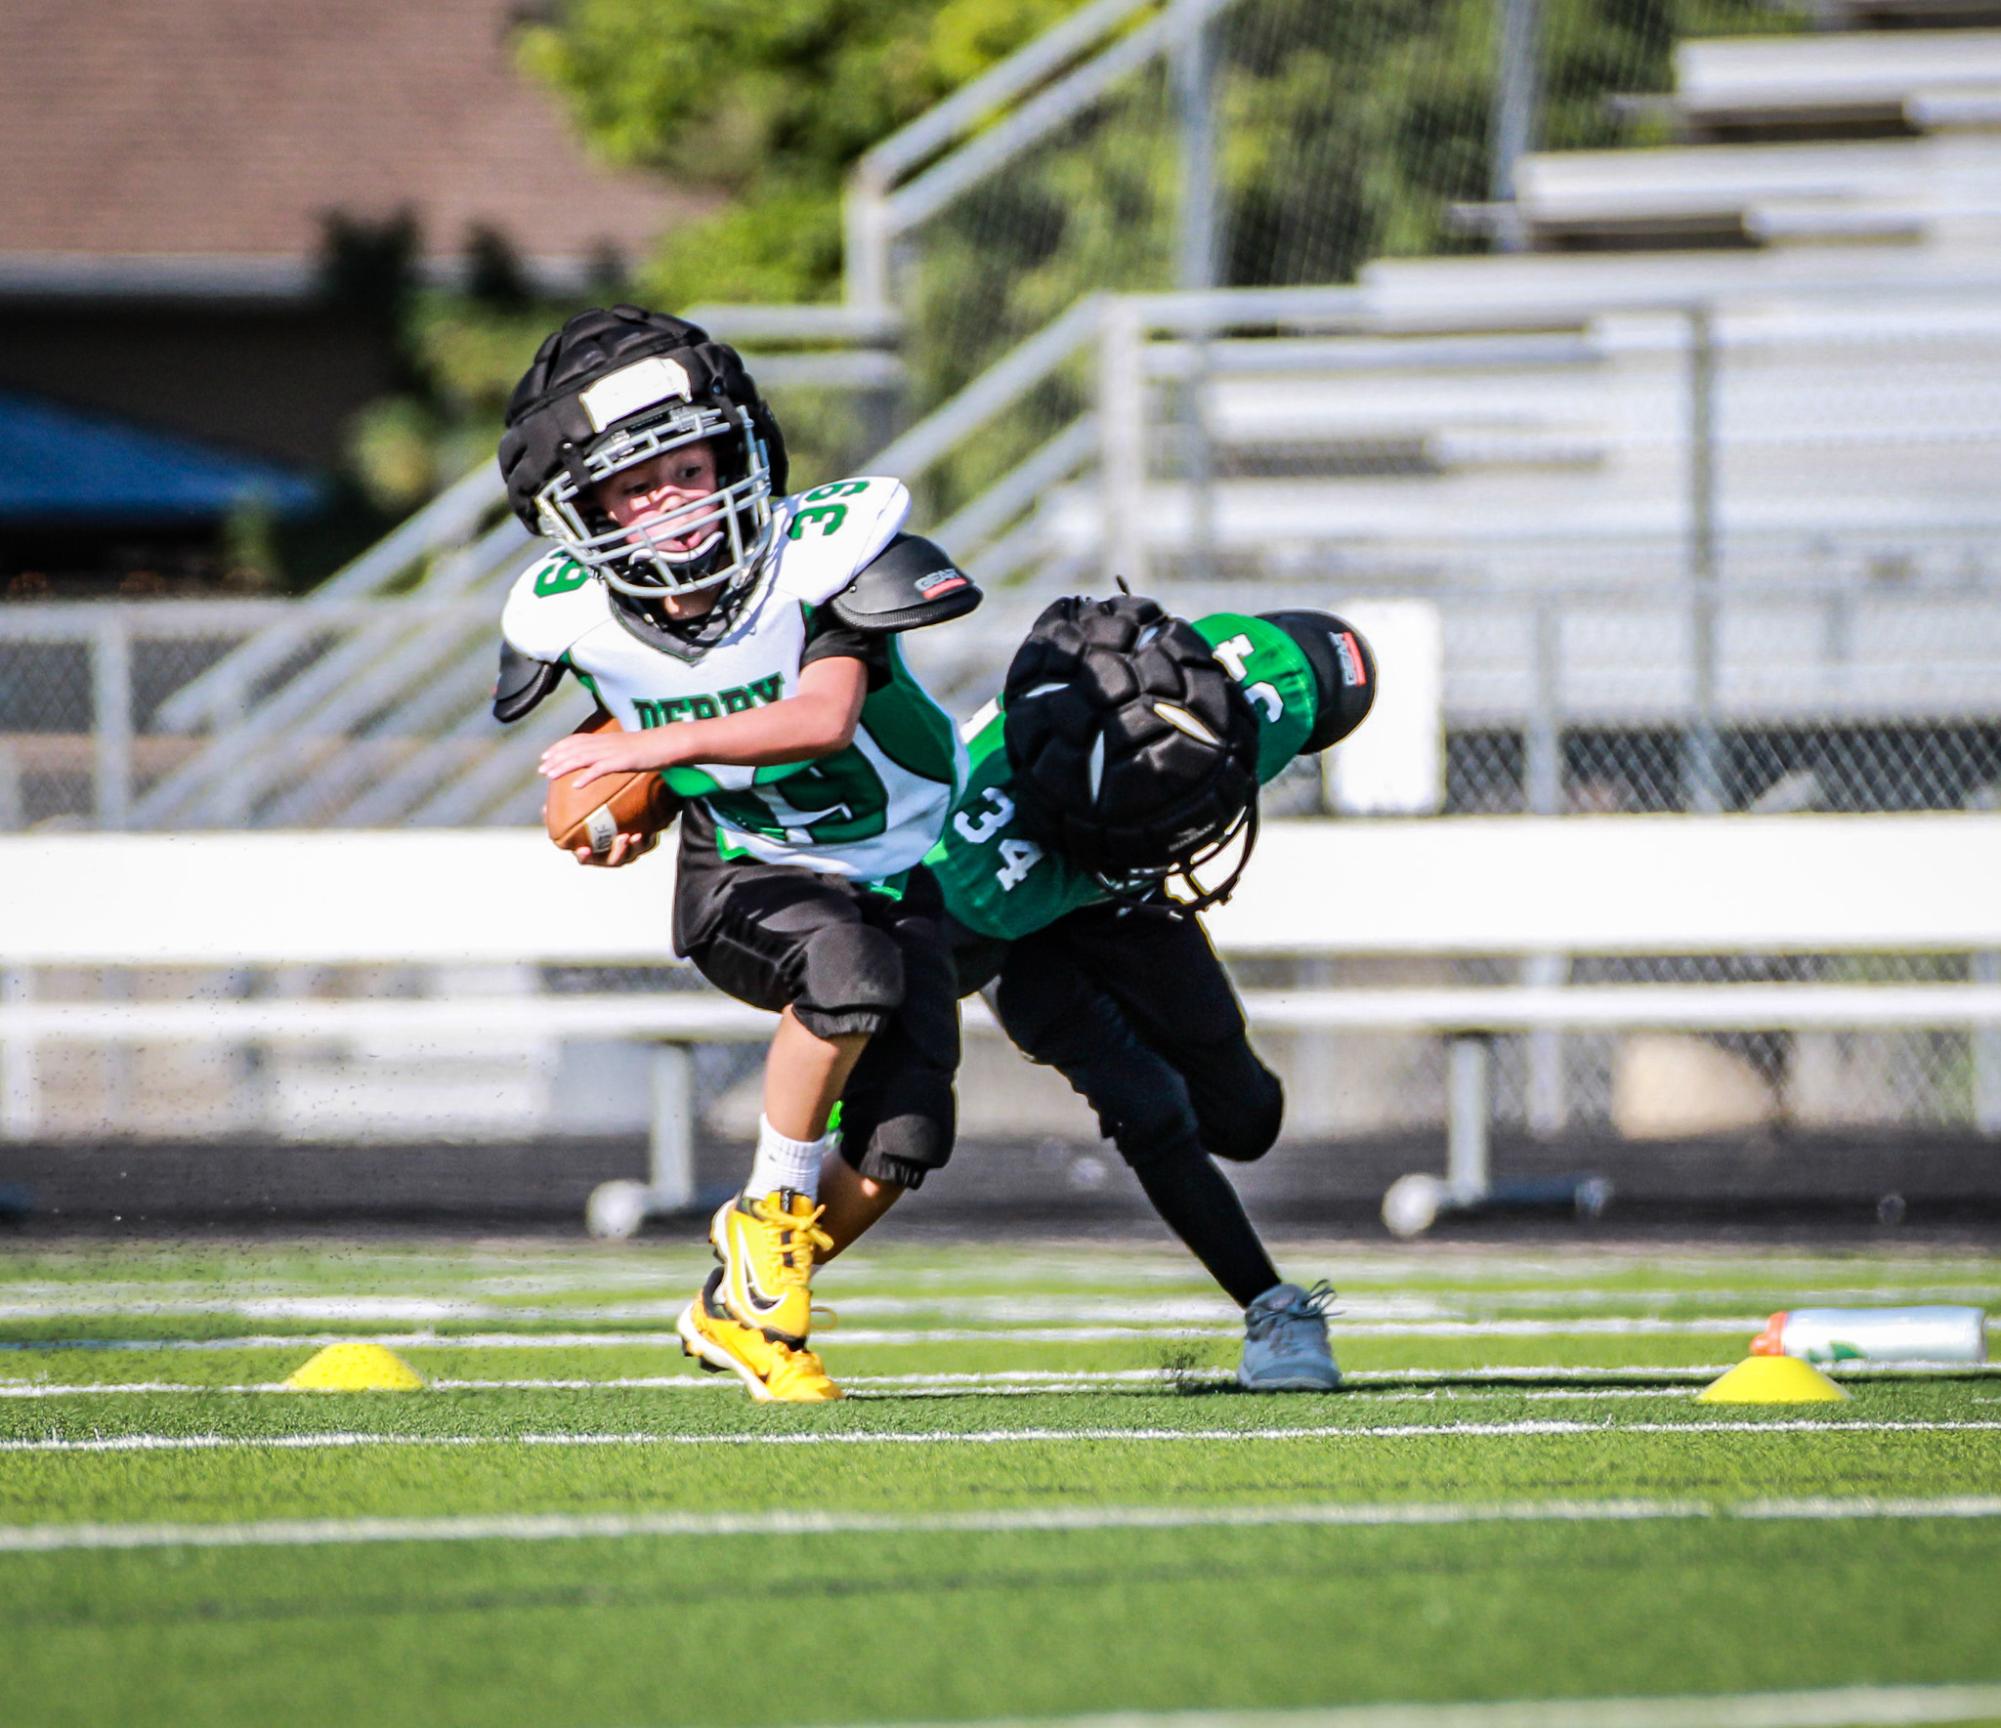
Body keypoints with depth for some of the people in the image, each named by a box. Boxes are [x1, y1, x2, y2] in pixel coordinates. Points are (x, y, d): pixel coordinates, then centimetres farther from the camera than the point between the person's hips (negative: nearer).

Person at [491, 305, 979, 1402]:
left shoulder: (822, 554, -24)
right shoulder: (578, 614, -14)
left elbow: (826, 719, -37)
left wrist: (663, 746, -43)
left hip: (903, 877, 1)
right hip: (745, 880, -1)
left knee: (893, 1150, -13)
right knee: (848, 967, -36)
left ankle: (740, 1311, 15)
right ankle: (771, 1217, -15)